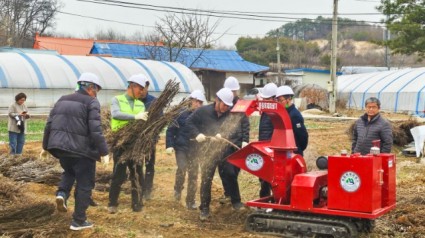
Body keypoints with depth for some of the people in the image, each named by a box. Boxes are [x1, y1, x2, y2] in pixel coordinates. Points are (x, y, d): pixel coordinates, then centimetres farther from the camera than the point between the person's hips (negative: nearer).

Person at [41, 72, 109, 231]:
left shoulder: (62, 100, 14)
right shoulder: (91, 102, -6)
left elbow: (49, 125, 16)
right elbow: (95, 130, -16)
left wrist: (46, 146, 25)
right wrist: (104, 152, -12)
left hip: (59, 146, 6)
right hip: (81, 149, -6)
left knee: (69, 172, 32)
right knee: (84, 184, 6)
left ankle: (62, 193, 4)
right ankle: (79, 221, 10)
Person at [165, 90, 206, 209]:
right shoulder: (182, 115, -6)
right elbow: (170, 130, -1)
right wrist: (169, 145, -8)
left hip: (194, 150, 3)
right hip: (181, 147, -3)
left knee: (193, 175, 3)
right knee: (182, 169, -19)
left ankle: (190, 202, 13)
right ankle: (178, 189, 11)